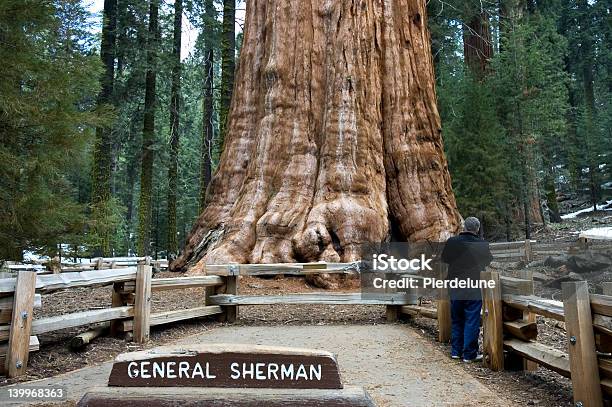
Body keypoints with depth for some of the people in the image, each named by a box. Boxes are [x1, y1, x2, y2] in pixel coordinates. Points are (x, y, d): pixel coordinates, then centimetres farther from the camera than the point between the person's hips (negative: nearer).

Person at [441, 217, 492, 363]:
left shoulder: (452, 242, -5)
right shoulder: (482, 244, -12)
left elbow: (444, 259, 9)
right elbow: (488, 261, 4)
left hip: (455, 286, 3)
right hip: (474, 287, -3)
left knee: (456, 319, 15)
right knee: (472, 321, 4)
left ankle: (456, 350, 21)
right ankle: (469, 354, 8)